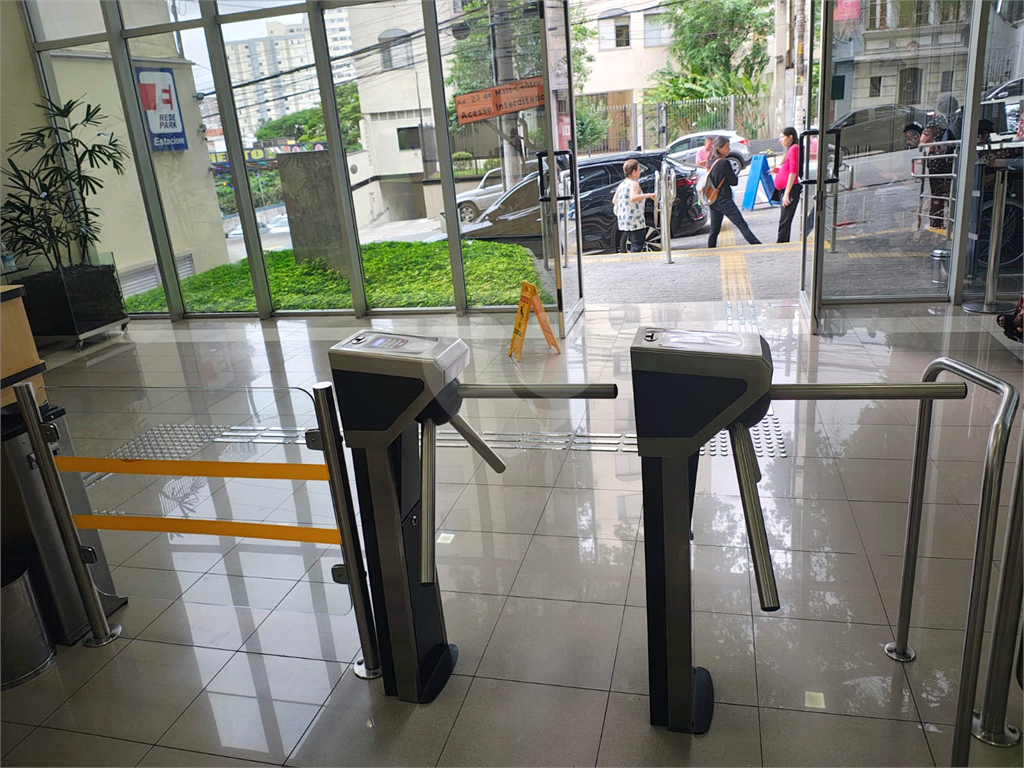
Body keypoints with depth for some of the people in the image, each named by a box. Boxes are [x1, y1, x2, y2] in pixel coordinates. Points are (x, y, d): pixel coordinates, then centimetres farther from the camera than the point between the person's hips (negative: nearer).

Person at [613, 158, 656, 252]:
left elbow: (615, 200, 19)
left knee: (632, 245, 17)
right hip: (635, 221, -9)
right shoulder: (634, 183, -12)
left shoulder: (621, 184, 13)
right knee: (637, 246, -6)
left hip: (624, 222, 9)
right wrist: (648, 195, -25)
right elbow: (633, 198, -30)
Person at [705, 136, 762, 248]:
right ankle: (758, 246, -13)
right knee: (742, 225, -10)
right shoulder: (724, 163, -14)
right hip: (724, 200, -8)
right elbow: (734, 181, -8)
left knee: (714, 230, 11)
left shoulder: (711, 162, 10)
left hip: (713, 201, 8)